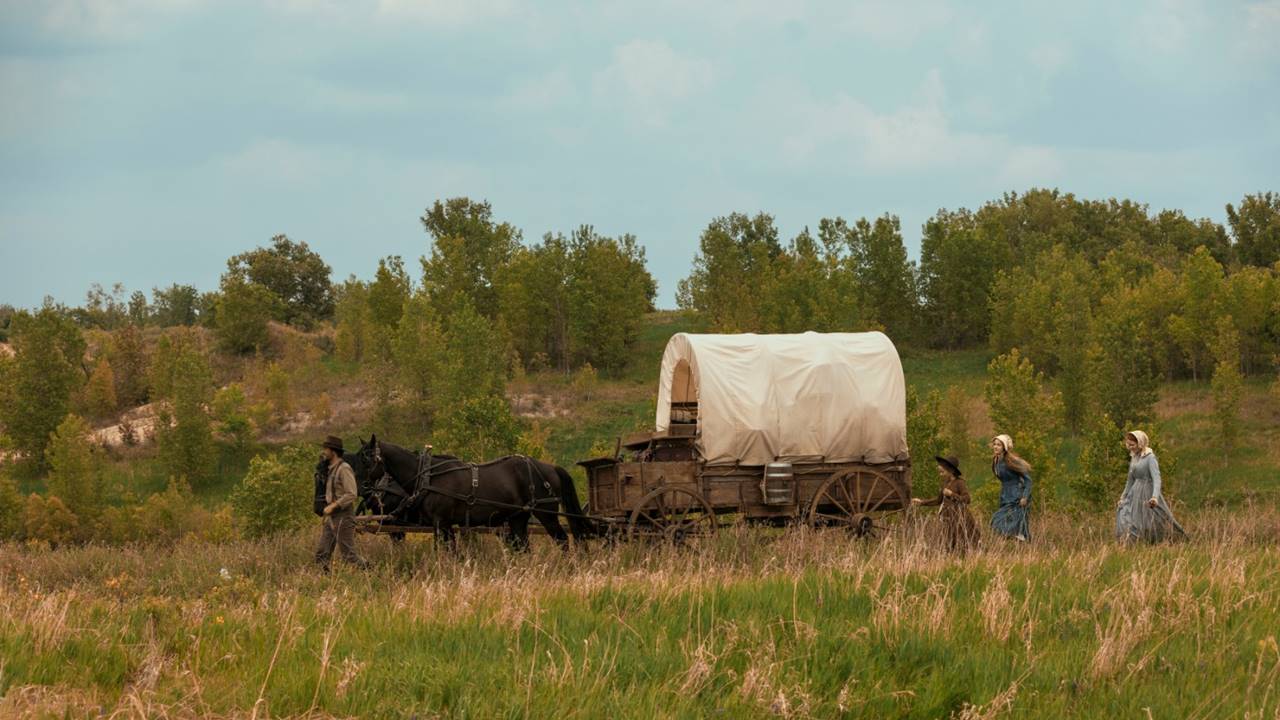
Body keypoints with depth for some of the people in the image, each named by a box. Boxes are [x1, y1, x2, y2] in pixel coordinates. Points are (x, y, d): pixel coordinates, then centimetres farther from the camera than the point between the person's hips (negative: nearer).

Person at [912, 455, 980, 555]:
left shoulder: (959, 483, -12)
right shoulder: (945, 483, 11)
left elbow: (967, 499, -20)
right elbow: (938, 500, 21)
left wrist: (952, 494, -21)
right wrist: (922, 502, 17)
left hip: (960, 519, -8)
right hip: (949, 520, 8)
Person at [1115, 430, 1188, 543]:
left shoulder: (1150, 457, -12)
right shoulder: (1134, 458, 11)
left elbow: (1156, 478, -23)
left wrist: (1155, 496, -37)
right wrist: (1123, 498, 23)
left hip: (1148, 496, -7)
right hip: (1135, 494, 7)